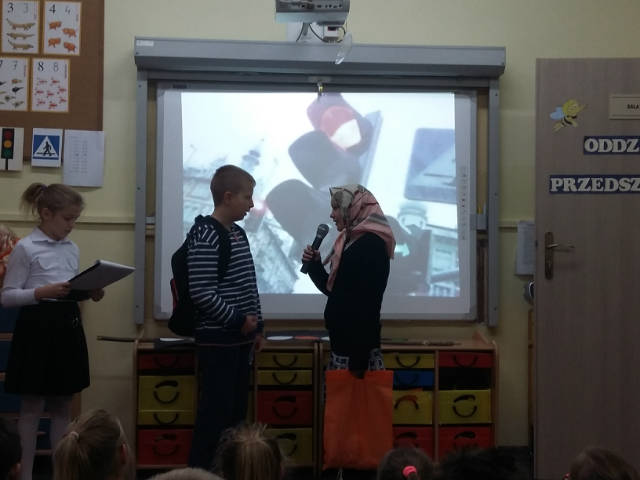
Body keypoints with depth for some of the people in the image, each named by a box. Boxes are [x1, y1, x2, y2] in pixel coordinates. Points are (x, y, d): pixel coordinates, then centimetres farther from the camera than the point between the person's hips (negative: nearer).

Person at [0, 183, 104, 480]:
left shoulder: (72, 249, 11)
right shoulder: (25, 248, -9)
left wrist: (89, 293, -1)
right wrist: (43, 292, -23)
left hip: (68, 326, 6)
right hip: (38, 327, -6)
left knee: (62, 406, 12)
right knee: (32, 407, 2)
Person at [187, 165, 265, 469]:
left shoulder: (238, 234, 12)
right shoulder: (204, 236, -15)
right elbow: (202, 293, -21)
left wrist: (256, 327, 15)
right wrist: (238, 320, -16)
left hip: (240, 339, 9)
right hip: (217, 341, -9)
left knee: (236, 410, 13)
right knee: (215, 411, -5)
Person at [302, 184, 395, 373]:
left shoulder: (371, 245, -14)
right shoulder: (349, 241, 14)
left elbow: (368, 304, -20)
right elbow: (333, 289, 20)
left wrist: (359, 358, -22)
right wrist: (314, 264, 4)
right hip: (344, 343, 9)